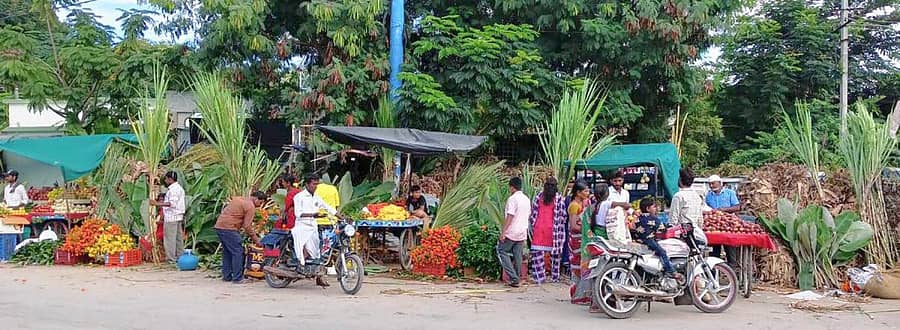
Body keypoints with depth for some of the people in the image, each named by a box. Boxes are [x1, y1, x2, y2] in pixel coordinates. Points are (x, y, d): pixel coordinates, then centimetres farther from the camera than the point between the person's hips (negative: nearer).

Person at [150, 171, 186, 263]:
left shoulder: (173, 189, -14)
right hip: (178, 217, 10)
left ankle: (171, 258, -4)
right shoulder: (179, 188, 19)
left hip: (172, 218, -10)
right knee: (178, 238, 12)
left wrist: (158, 204, -31)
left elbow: (172, 203, -27)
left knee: (170, 238, -6)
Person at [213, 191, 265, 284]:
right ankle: (237, 278, -5)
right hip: (229, 228, -10)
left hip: (219, 226, 10)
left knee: (227, 252, 17)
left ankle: (226, 276, 20)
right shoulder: (250, 206, -7)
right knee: (238, 252, -5)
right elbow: (247, 226, -12)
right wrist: (256, 239, -3)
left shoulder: (239, 199, 21)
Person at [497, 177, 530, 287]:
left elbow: (509, 217, -19)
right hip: (522, 233, 7)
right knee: (518, 255, 11)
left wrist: (503, 232, -17)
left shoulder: (512, 199, -14)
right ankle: (516, 279, 13)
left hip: (511, 233, -7)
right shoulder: (527, 199, 11)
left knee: (502, 251, 3)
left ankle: (513, 278, -6)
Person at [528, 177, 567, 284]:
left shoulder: (539, 196, 4)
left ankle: (539, 277, 1)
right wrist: (560, 225, 16)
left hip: (539, 227, 2)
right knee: (554, 253, 9)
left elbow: (533, 211, 7)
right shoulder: (559, 198, -3)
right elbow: (562, 215, -1)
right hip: (552, 228, -1)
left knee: (537, 252, 5)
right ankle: (554, 277, 14)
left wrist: (532, 225, 16)